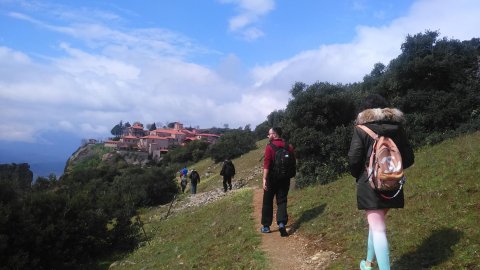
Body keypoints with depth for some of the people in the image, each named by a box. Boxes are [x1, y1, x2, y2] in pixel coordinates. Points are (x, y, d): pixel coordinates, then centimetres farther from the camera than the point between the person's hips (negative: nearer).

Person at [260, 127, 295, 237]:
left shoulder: (270, 146, -11)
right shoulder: (289, 147, 4)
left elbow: (267, 164, -18)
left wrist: (264, 179, -19)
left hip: (272, 178, -3)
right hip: (285, 178, 4)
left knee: (268, 202, 9)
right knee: (282, 201, 9)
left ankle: (266, 226, 16)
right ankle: (282, 224, -7)